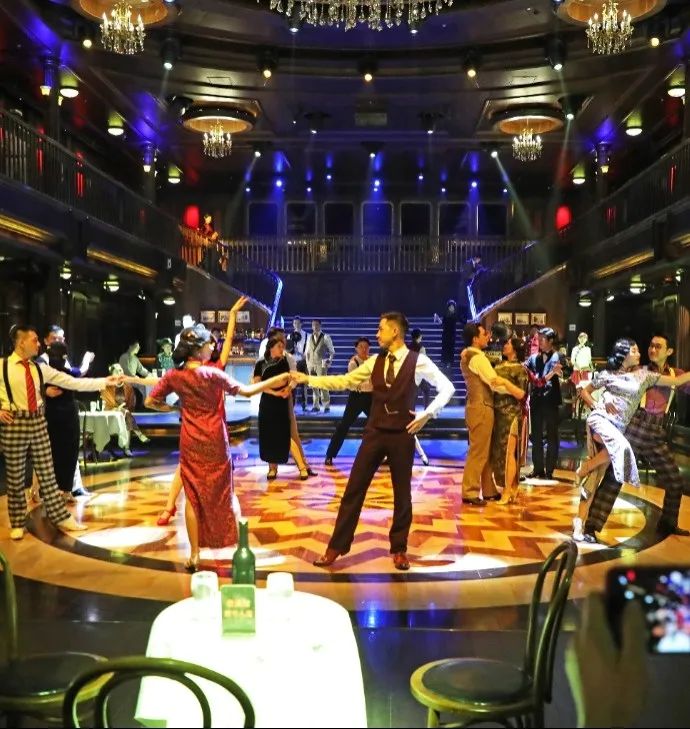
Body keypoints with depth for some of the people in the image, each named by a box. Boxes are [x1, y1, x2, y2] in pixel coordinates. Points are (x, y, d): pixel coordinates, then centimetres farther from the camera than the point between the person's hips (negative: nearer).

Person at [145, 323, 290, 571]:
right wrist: (277, 380, -10)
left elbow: (150, 402, 0)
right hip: (215, 443, -2)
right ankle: (239, 546, 16)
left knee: (193, 496, 9)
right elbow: (246, 391, -16)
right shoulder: (212, 373, -17)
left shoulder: (173, 375, -5)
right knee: (224, 494, 12)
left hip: (190, 443, 3)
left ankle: (194, 555, 9)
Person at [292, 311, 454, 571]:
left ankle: (399, 549, 25)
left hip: (402, 434, -3)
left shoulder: (418, 361, -5)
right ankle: (336, 547, 14)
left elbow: (447, 387, -2)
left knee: (402, 493, 8)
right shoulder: (375, 362, 6)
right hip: (374, 432, 3)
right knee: (354, 489, 4)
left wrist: (427, 414, -11)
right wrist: (307, 379, 2)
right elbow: (343, 381, 7)